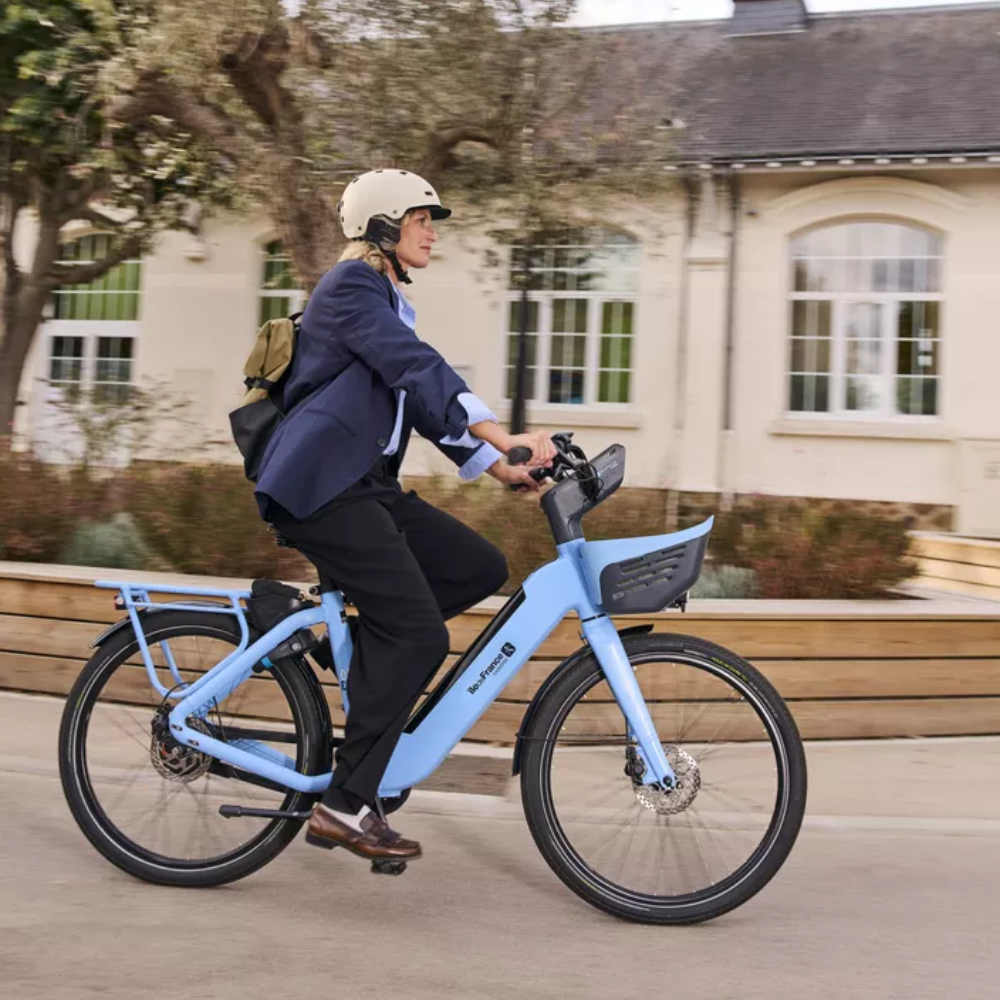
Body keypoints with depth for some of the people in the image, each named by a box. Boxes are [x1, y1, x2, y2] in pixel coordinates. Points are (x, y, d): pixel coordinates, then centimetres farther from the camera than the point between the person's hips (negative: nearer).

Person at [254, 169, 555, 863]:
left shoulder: (390, 303, 22)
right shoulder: (351, 285, -8)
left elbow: (427, 400, 23)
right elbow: (421, 370, -22)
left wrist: (502, 469, 15)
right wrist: (504, 437, -31)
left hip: (367, 486, 9)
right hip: (320, 487, -9)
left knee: (482, 568, -2)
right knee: (419, 634, -16)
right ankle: (345, 806, -10)